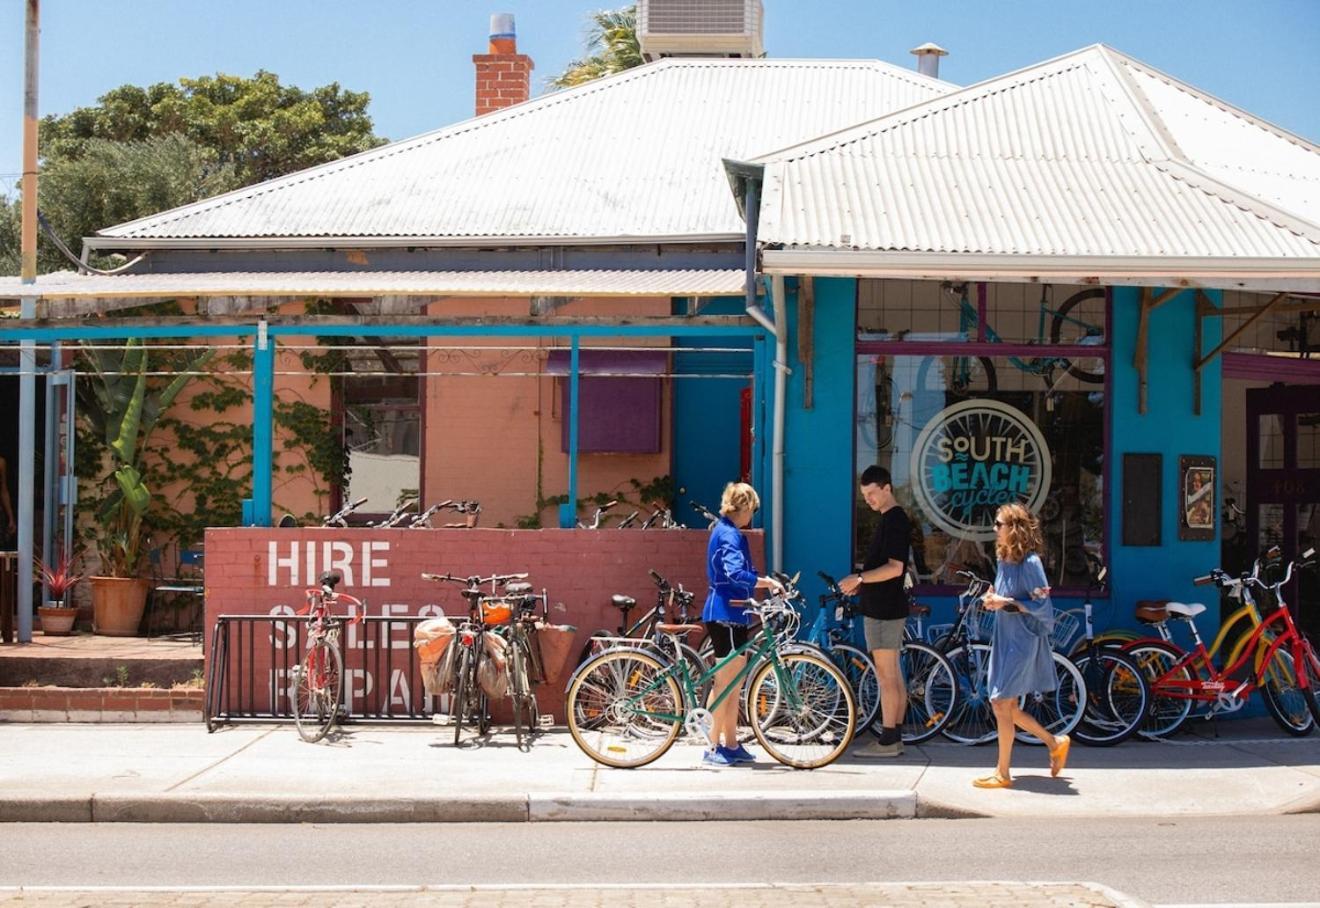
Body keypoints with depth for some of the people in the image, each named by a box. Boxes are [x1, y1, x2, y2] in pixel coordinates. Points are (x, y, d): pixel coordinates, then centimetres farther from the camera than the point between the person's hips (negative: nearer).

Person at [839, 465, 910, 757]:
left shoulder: (893, 520, -15)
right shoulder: (890, 519, 16)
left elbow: (894, 568, -23)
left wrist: (859, 578, -22)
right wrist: (861, 583, 13)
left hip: (884, 609, -10)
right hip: (887, 607, 10)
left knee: (886, 675, -7)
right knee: (893, 674, 12)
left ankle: (887, 740, -4)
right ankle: (894, 737, 16)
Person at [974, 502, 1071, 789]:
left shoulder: (1029, 563, -15)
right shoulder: (1004, 561, 10)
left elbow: (1042, 606, -17)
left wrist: (1006, 603, -20)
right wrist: (992, 600, -2)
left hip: (1023, 642, -9)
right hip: (1004, 640, 9)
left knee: (1001, 703, -7)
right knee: (1007, 707, 11)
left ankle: (1003, 773, 2)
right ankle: (1055, 743, 29)